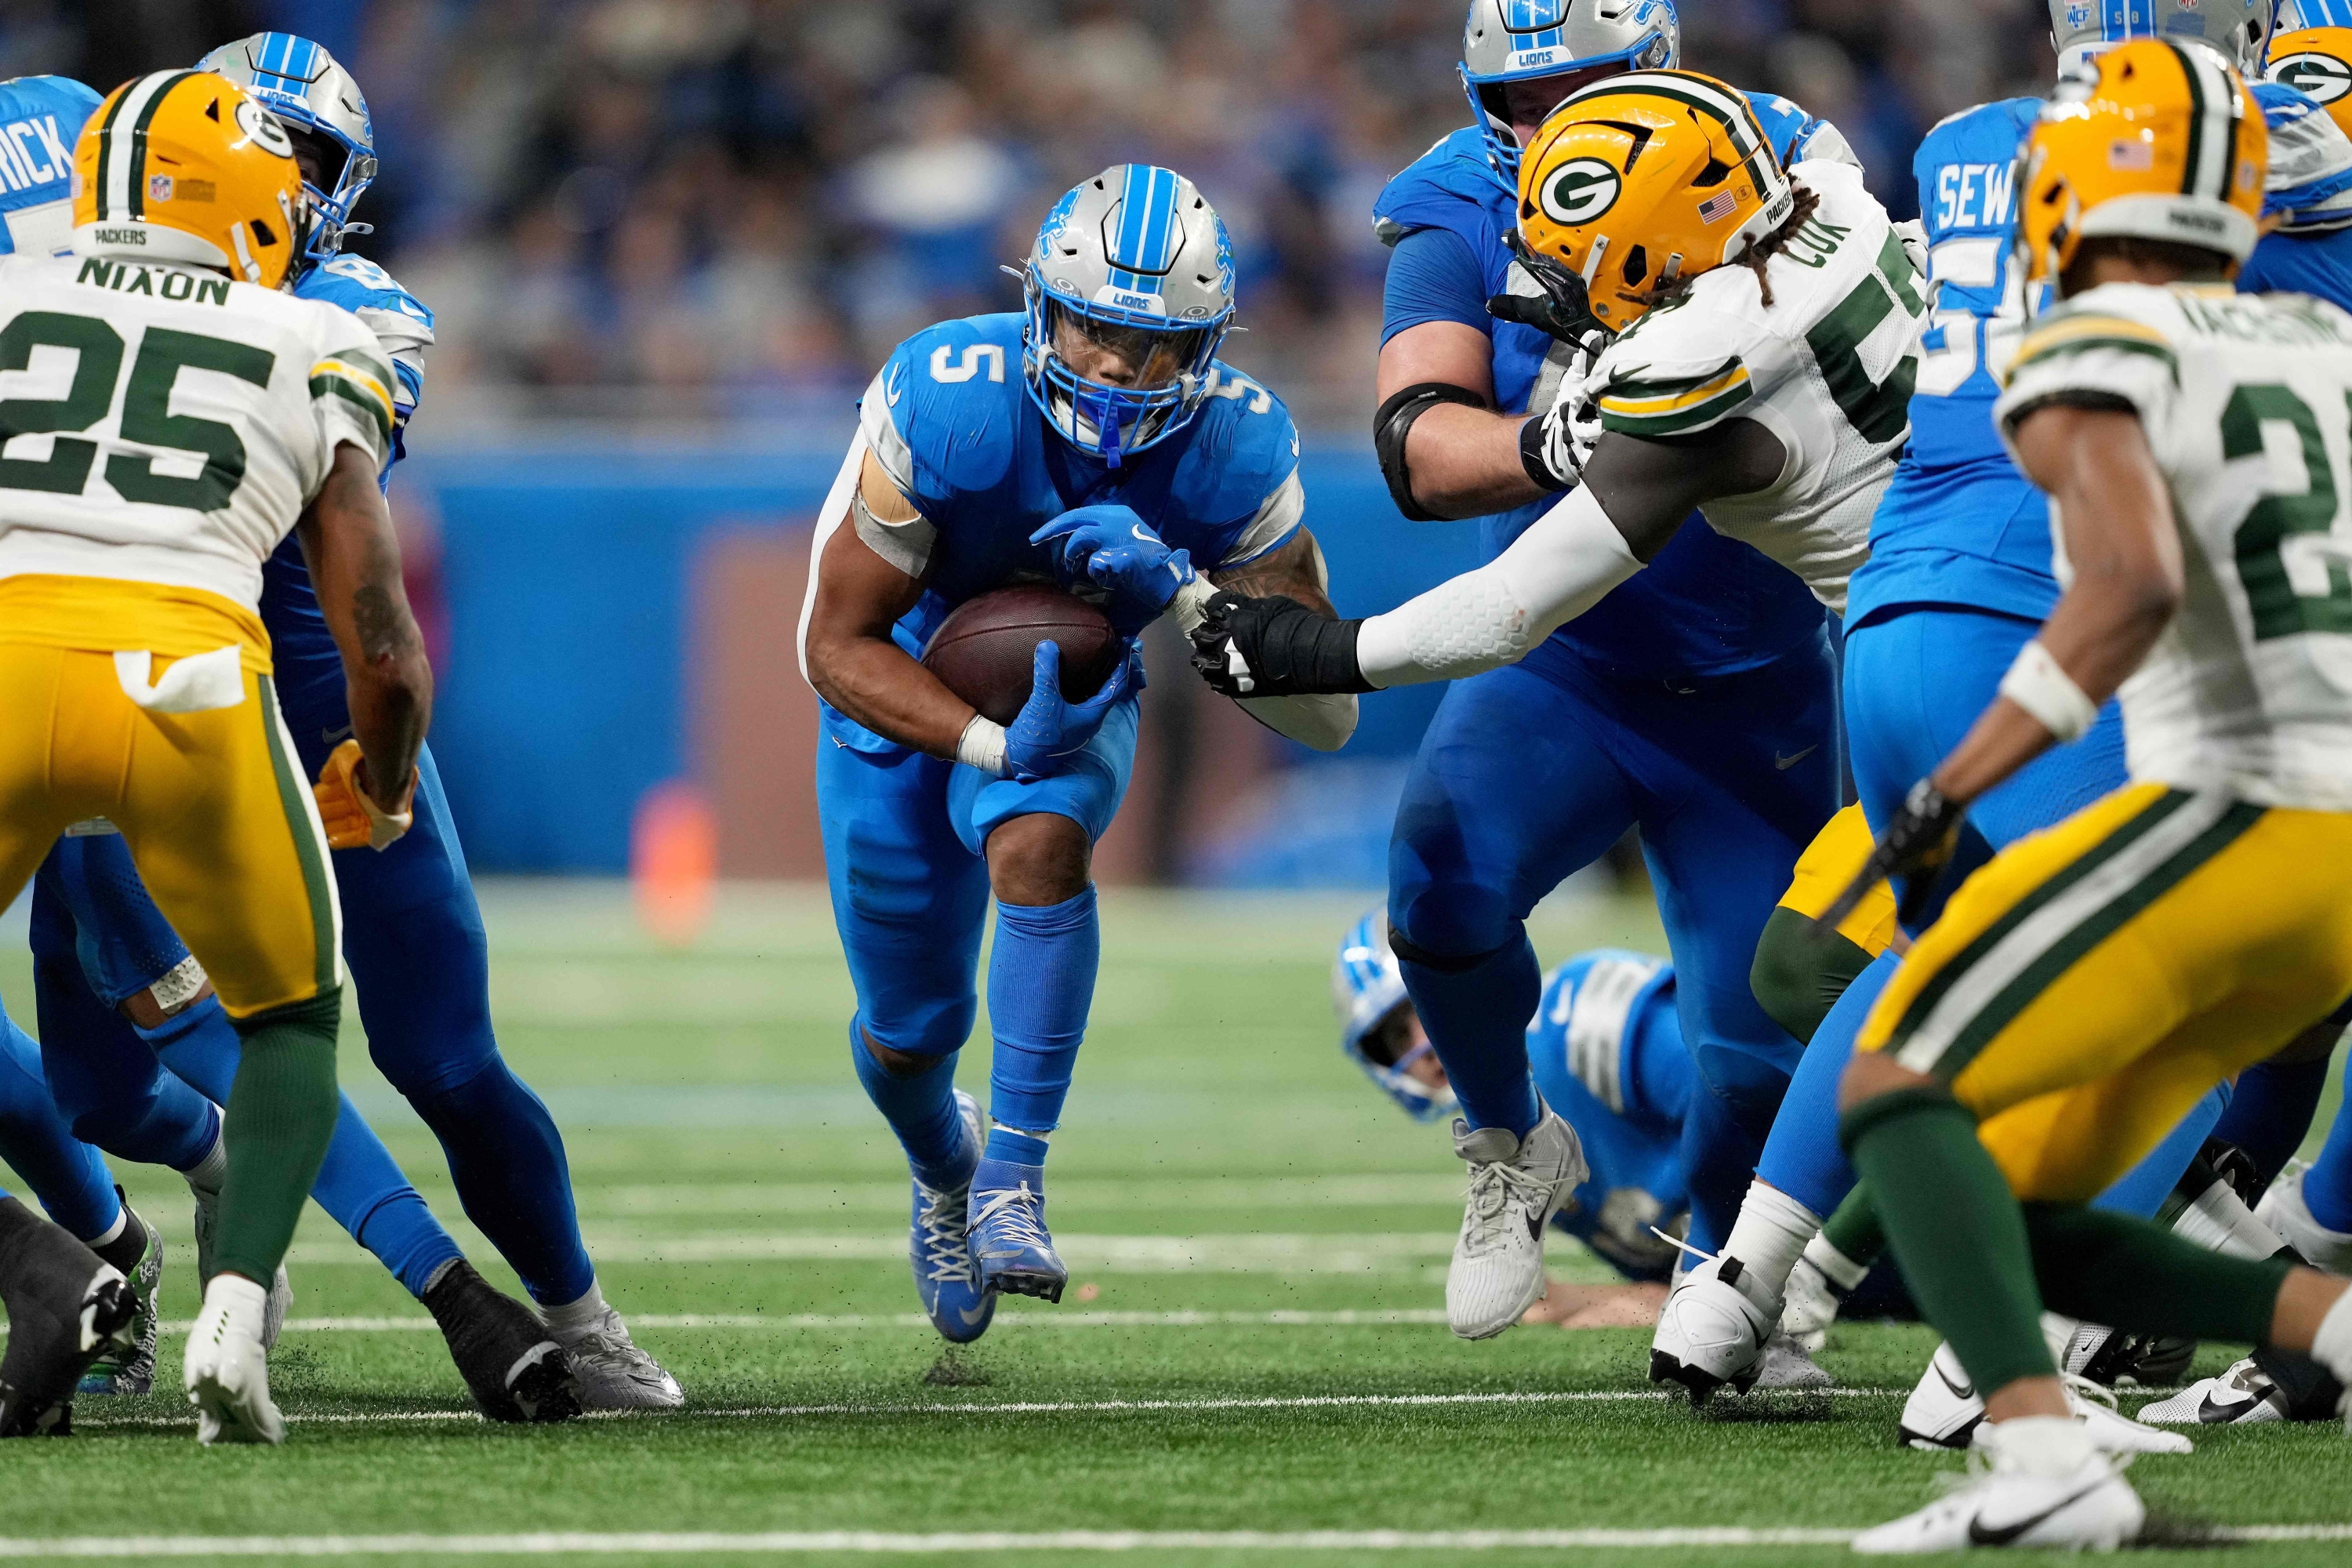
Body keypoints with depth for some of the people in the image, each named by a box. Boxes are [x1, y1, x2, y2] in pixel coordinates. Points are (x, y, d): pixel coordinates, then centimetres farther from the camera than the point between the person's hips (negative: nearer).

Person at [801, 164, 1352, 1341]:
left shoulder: (1233, 451, -27)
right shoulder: (941, 406, -35)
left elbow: (1328, 711, -25)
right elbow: (838, 644, -26)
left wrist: (1178, 597, -40)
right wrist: (993, 745, -41)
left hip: (1072, 683, 1)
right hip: (905, 693, -1)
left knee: (1041, 843, -34)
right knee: (908, 1035, 7)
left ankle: (1010, 1178, -27)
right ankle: (941, 1166, 44)